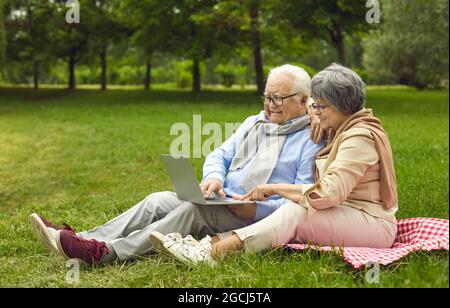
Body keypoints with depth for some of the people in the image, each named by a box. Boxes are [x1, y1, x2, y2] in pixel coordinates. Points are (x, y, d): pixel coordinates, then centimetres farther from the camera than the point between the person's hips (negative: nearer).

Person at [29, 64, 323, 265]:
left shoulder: (313, 139, -5)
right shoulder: (254, 124, 19)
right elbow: (220, 155, 15)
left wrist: (257, 209, -24)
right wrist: (214, 177, -9)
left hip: (260, 219, -7)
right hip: (221, 202, 7)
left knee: (194, 210, -31)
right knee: (158, 200, -12)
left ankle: (107, 252, -38)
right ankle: (85, 240, -20)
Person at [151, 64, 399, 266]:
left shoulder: (360, 137, -13)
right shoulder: (341, 132, 18)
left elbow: (328, 193, -22)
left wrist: (274, 188, -18)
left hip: (374, 224, -8)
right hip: (342, 217, 8)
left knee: (296, 212, -29)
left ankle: (210, 253, -39)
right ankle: (208, 245, -33)